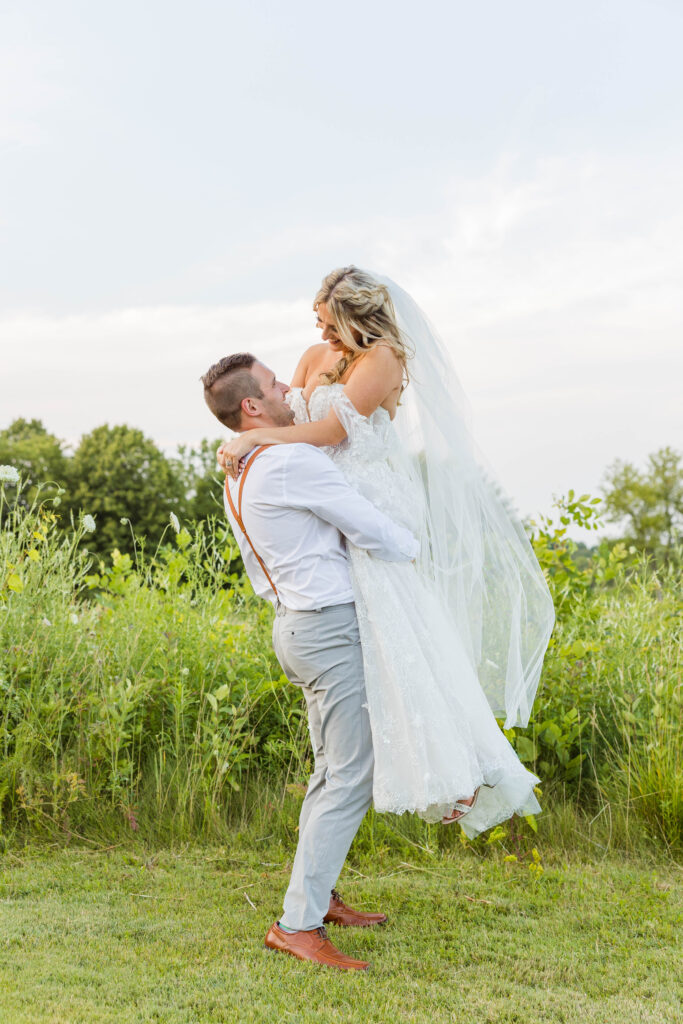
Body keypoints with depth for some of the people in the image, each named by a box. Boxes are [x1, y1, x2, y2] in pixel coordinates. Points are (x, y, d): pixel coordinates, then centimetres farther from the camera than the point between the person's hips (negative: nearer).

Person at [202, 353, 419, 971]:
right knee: (352, 777, -9)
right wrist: (419, 554, 3)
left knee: (332, 769, 18)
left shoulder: (237, 476, 14)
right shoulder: (293, 461, -17)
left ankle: (319, 897, 27)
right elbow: (371, 530, -15)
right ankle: (297, 924, -8)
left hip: (296, 623, 10)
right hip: (331, 624, -10)